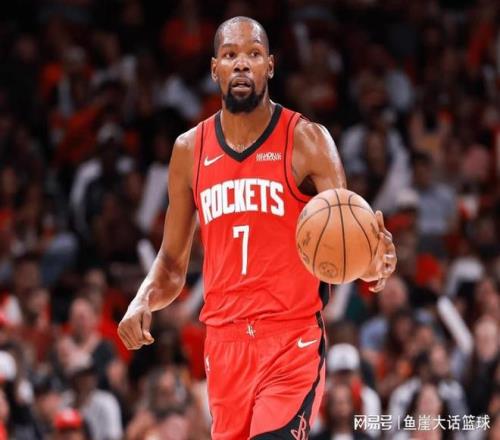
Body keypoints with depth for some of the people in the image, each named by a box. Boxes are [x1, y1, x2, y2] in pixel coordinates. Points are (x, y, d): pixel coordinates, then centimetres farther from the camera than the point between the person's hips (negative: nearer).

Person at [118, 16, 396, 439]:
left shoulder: (307, 140, -3)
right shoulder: (190, 150, 9)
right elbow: (173, 263, 16)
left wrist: (369, 266, -33)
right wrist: (143, 301, -5)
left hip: (293, 341, -4)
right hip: (224, 341, 4)